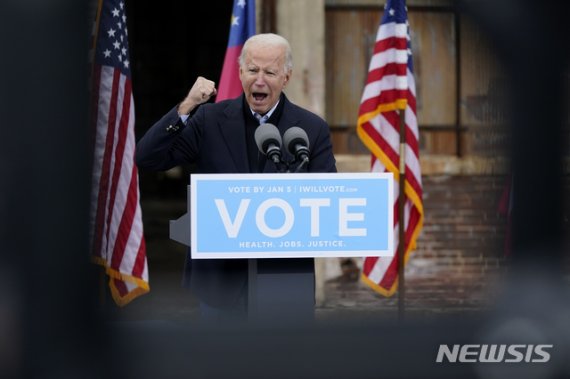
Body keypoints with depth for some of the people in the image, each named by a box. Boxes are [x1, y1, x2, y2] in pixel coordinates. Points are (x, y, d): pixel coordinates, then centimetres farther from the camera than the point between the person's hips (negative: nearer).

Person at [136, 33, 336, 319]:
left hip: (284, 283, 0)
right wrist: (186, 107, -17)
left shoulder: (313, 129, 1)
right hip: (220, 280, 1)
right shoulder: (211, 120, 2)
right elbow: (146, 159, -6)